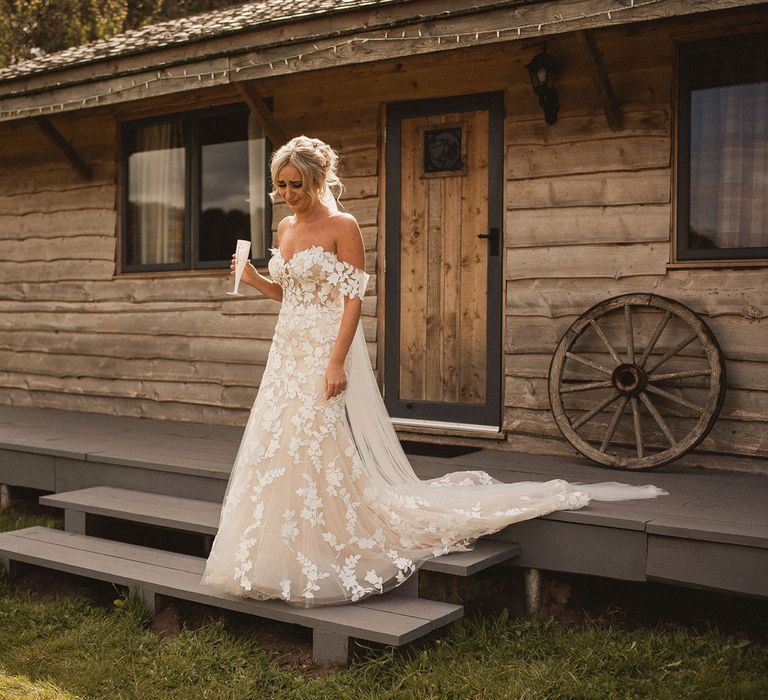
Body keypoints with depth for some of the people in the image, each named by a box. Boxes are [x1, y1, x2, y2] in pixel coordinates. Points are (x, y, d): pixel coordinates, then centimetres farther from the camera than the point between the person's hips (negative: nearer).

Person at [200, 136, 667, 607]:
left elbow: (353, 300, -15)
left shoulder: (342, 227, -10)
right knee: (280, 454, 8)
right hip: (288, 351, 8)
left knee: (325, 455, -7)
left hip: (326, 351, -8)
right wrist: (254, 279, 3)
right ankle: (289, 560, 20)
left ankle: (335, 560, 7)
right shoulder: (286, 228, 13)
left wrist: (337, 362, -22)